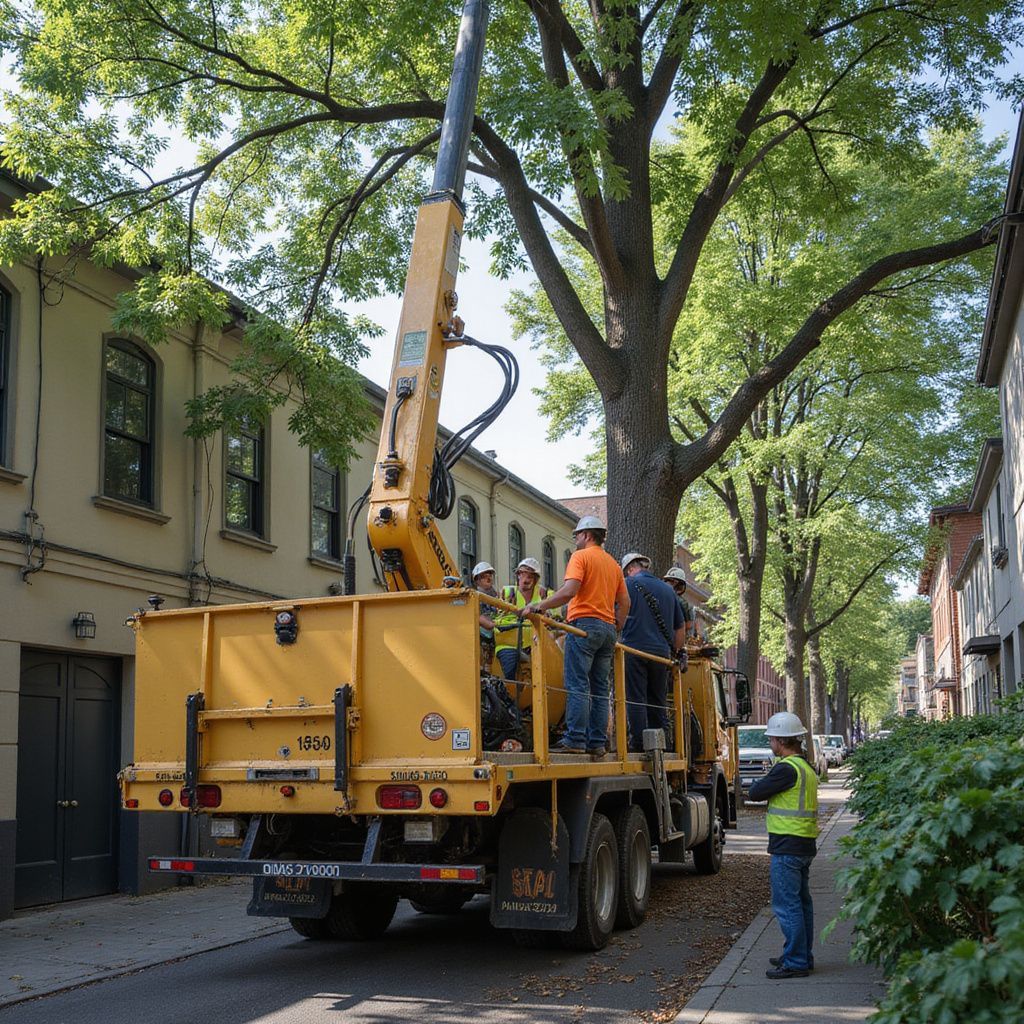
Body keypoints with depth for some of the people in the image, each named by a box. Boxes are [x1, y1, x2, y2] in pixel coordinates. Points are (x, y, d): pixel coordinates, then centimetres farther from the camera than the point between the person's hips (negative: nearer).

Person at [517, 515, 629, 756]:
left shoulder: (581, 556, -2)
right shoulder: (613, 564, 21)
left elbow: (569, 590, -17)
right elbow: (624, 602, 18)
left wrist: (539, 606, -18)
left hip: (584, 623, -7)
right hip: (608, 628, 7)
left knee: (577, 686, -10)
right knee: (600, 689, 7)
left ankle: (575, 740, -16)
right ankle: (597, 743, 5)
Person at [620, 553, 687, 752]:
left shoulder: (629, 584, 2)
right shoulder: (668, 589, 18)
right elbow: (681, 627, 20)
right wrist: (675, 653, 27)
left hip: (635, 649, -5)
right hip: (661, 652, 5)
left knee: (636, 700, -3)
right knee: (658, 702, 11)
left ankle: (638, 743, -7)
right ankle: (661, 743, 11)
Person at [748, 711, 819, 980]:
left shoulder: (787, 769, -18)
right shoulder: (805, 767, 14)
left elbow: (756, 793, -13)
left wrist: (755, 783, 5)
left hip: (787, 847, -10)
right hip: (805, 846, 10)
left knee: (787, 905, -5)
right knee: (801, 903, 16)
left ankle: (795, 962, -1)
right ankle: (802, 956, 25)